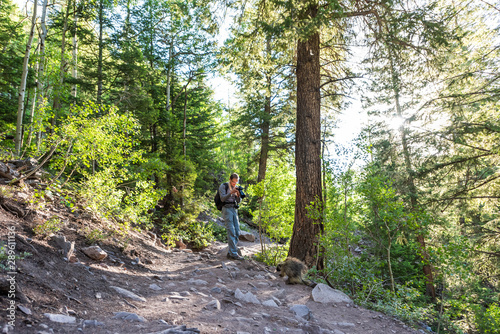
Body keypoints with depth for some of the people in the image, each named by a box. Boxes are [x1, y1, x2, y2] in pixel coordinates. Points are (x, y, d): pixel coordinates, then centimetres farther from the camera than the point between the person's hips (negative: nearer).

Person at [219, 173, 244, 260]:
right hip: (226, 209, -7)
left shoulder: (236, 188, 13)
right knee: (231, 232, -13)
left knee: (237, 233, 3)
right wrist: (231, 193, -24)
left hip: (234, 210, 7)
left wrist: (238, 195, -11)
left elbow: (238, 201, 10)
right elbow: (222, 199, -13)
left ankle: (229, 253, 9)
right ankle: (234, 254, -12)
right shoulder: (223, 186, -3)